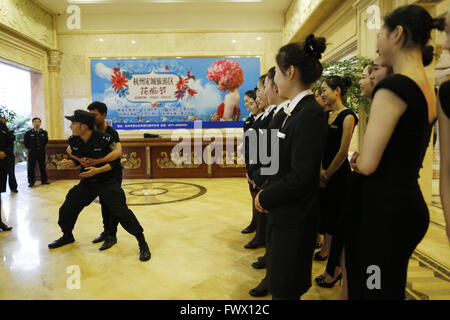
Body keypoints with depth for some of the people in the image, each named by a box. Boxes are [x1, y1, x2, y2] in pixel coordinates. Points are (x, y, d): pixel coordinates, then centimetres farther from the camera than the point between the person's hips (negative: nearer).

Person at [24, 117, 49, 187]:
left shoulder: (44, 132, 2)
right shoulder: (28, 133, -3)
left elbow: (46, 141, 14)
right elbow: (25, 142, 7)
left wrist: (42, 147, 9)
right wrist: (29, 148, 7)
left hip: (41, 153, 1)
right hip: (32, 153, -1)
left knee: (42, 167, 9)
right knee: (31, 168, 3)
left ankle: (44, 180, 19)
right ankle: (31, 182, 12)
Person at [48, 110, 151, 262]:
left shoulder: (105, 139, -22)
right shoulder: (73, 141, -5)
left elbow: (115, 161, -14)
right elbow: (77, 160, 10)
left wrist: (97, 170, -25)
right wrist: (69, 164, -12)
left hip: (107, 182, -5)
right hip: (87, 182, 6)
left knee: (122, 212, -14)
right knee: (67, 209, 10)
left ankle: (142, 243, 1)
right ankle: (67, 236, 41)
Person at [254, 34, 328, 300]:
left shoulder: (310, 114, -21)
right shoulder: (297, 110, 9)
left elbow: (301, 177, -25)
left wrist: (265, 198, -12)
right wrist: (267, 193, 4)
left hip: (294, 221, -9)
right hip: (283, 214, 9)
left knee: (285, 290, 9)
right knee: (280, 285, 23)